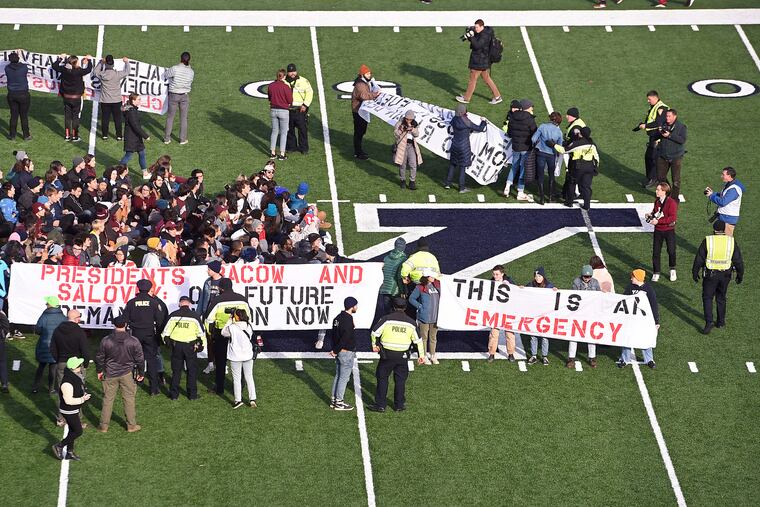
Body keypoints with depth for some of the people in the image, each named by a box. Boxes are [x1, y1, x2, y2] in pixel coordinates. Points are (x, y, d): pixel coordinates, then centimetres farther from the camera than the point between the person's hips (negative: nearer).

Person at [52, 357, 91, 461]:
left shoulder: (76, 377, 0)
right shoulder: (67, 383, -32)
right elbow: (68, 400, -30)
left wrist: (83, 394, 3)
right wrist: (82, 399, -24)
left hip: (74, 410, 10)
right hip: (69, 411, -10)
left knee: (73, 430, 19)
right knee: (78, 431, 0)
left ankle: (70, 452, 32)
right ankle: (59, 446, 12)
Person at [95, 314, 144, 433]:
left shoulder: (105, 341, -10)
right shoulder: (133, 341, -11)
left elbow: (99, 357, 1)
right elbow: (140, 359, -4)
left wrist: (99, 371, 18)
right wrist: (141, 373, 10)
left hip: (110, 374, 1)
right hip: (127, 374, -1)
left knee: (108, 399, 9)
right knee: (129, 399, 10)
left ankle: (104, 425, 15)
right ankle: (131, 425, 15)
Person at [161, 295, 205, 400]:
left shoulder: (173, 315, -3)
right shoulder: (195, 316, -6)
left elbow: (165, 333, 1)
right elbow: (201, 333, -1)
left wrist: (167, 341, 18)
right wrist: (201, 345, 12)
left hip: (176, 345, 1)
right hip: (191, 346, -1)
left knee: (176, 370, 12)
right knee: (192, 370, 9)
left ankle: (174, 394, 15)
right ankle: (192, 394, 11)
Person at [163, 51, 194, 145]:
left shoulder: (175, 69, -18)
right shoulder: (191, 71, -7)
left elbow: (165, 75, -4)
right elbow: (190, 83, 6)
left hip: (173, 95, -2)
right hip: (185, 96, 2)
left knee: (170, 117, 10)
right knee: (183, 118, 12)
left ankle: (167, 138, 15)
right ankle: (183, 139, 16)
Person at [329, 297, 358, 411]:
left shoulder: (338, 317, 8)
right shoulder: (348, 319, -21)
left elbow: (334, 335, 12)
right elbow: (345, 338, -23)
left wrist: (334, 350, 10)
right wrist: (335, 351, -13)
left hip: (339, 352, 9)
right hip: (347, 352, -9)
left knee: (338, 376, 16)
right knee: (344, 378, -1)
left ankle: (333, 400, 22)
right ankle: (339, 402, 4)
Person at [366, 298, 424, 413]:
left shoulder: (387, 319, -6)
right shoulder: (411, 323, 3)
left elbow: (375, 332, -8)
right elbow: (417, 340, 9)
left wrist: (374, 345, 7)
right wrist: (421, 355, 17)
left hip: (387, 354, -2)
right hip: (402, 356, 2)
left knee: (382, 378, 7)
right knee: (400, 380, 13)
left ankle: (380, 405, 8)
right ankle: (399, 405, 17)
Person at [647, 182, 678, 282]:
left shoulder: (671, 203, -17)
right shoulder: (657, 201, 4)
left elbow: (673, 217, -24)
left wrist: (658, 221, -27)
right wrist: (650, 215, -3)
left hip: (669, 230, -5)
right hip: (658, 230, 5)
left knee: (671, 251, 4)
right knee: (656, 252, 4)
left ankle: (672, 270, 27)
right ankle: (656, 273, 15)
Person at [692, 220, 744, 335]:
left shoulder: (707, 241, -11)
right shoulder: (731, 241, -6)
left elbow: (699, 259, -6)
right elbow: (738, 260, 0)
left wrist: (695, 273, 7)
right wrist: (740, 274, 13)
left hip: (710, 274, -2)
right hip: (725, 275, 2)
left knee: (707, 298, 8)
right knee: (721, 298, 19)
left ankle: (709, 321, -6)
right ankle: (721, 322, 26)